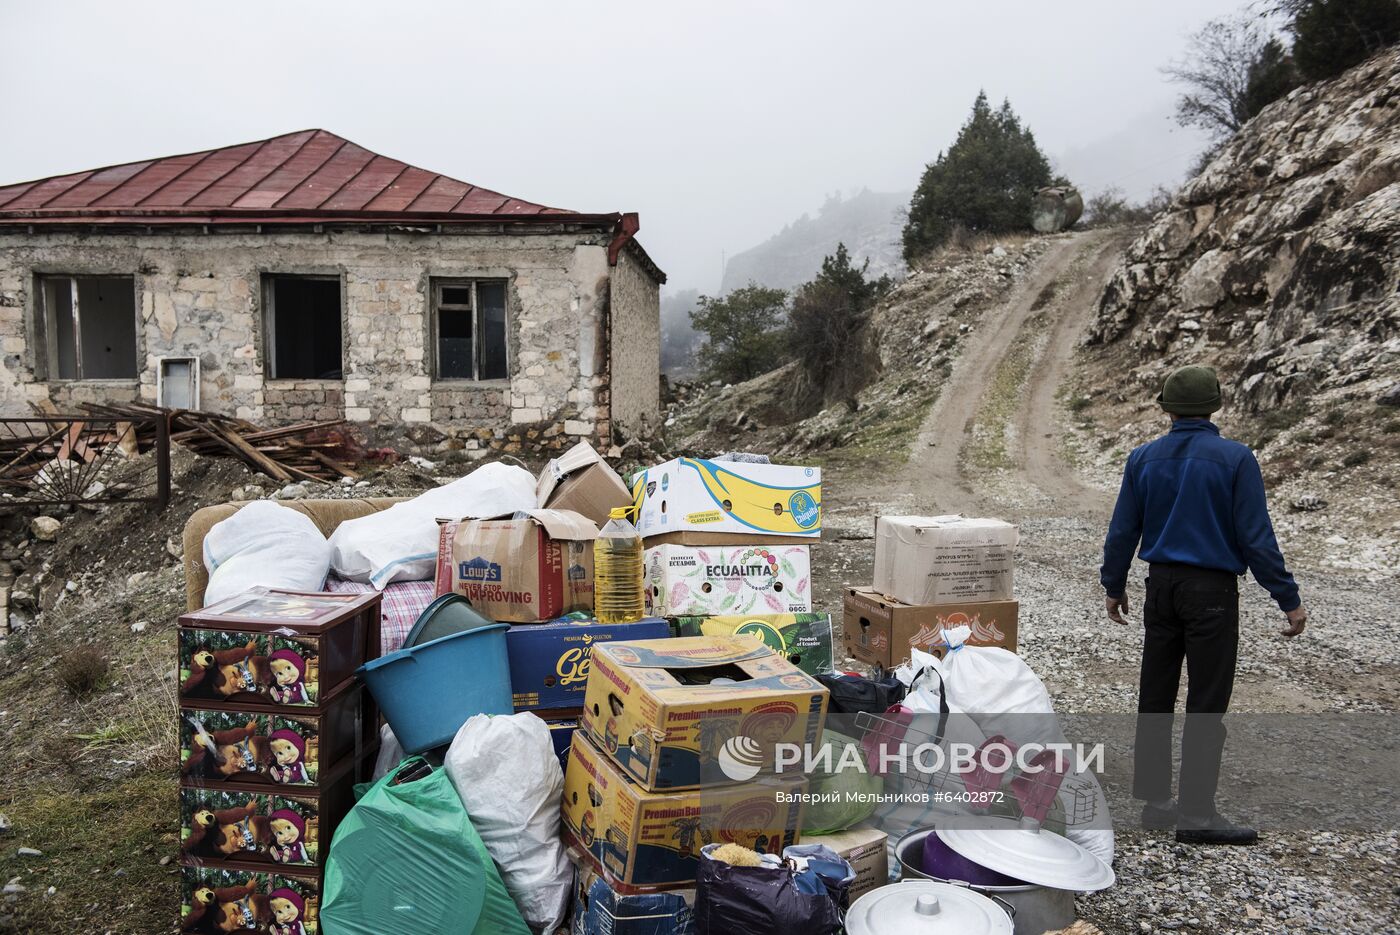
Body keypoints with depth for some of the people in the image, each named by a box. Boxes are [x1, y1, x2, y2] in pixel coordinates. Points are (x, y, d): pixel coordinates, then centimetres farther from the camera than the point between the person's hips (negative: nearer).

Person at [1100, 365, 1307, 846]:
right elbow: (1256, 537, -11)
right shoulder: (1235, 459, -9)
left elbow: (1122, 531, 6)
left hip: (1161, 586, 4)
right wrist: (1289, 599, -4)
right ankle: (1196, 814, 4)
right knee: (1206, 703, 1)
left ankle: (1155, 800, 20)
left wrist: (1114, 587, 18)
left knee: (1155, 697, 11)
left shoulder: (1143, 458, 2)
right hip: (1213, 590, -4)